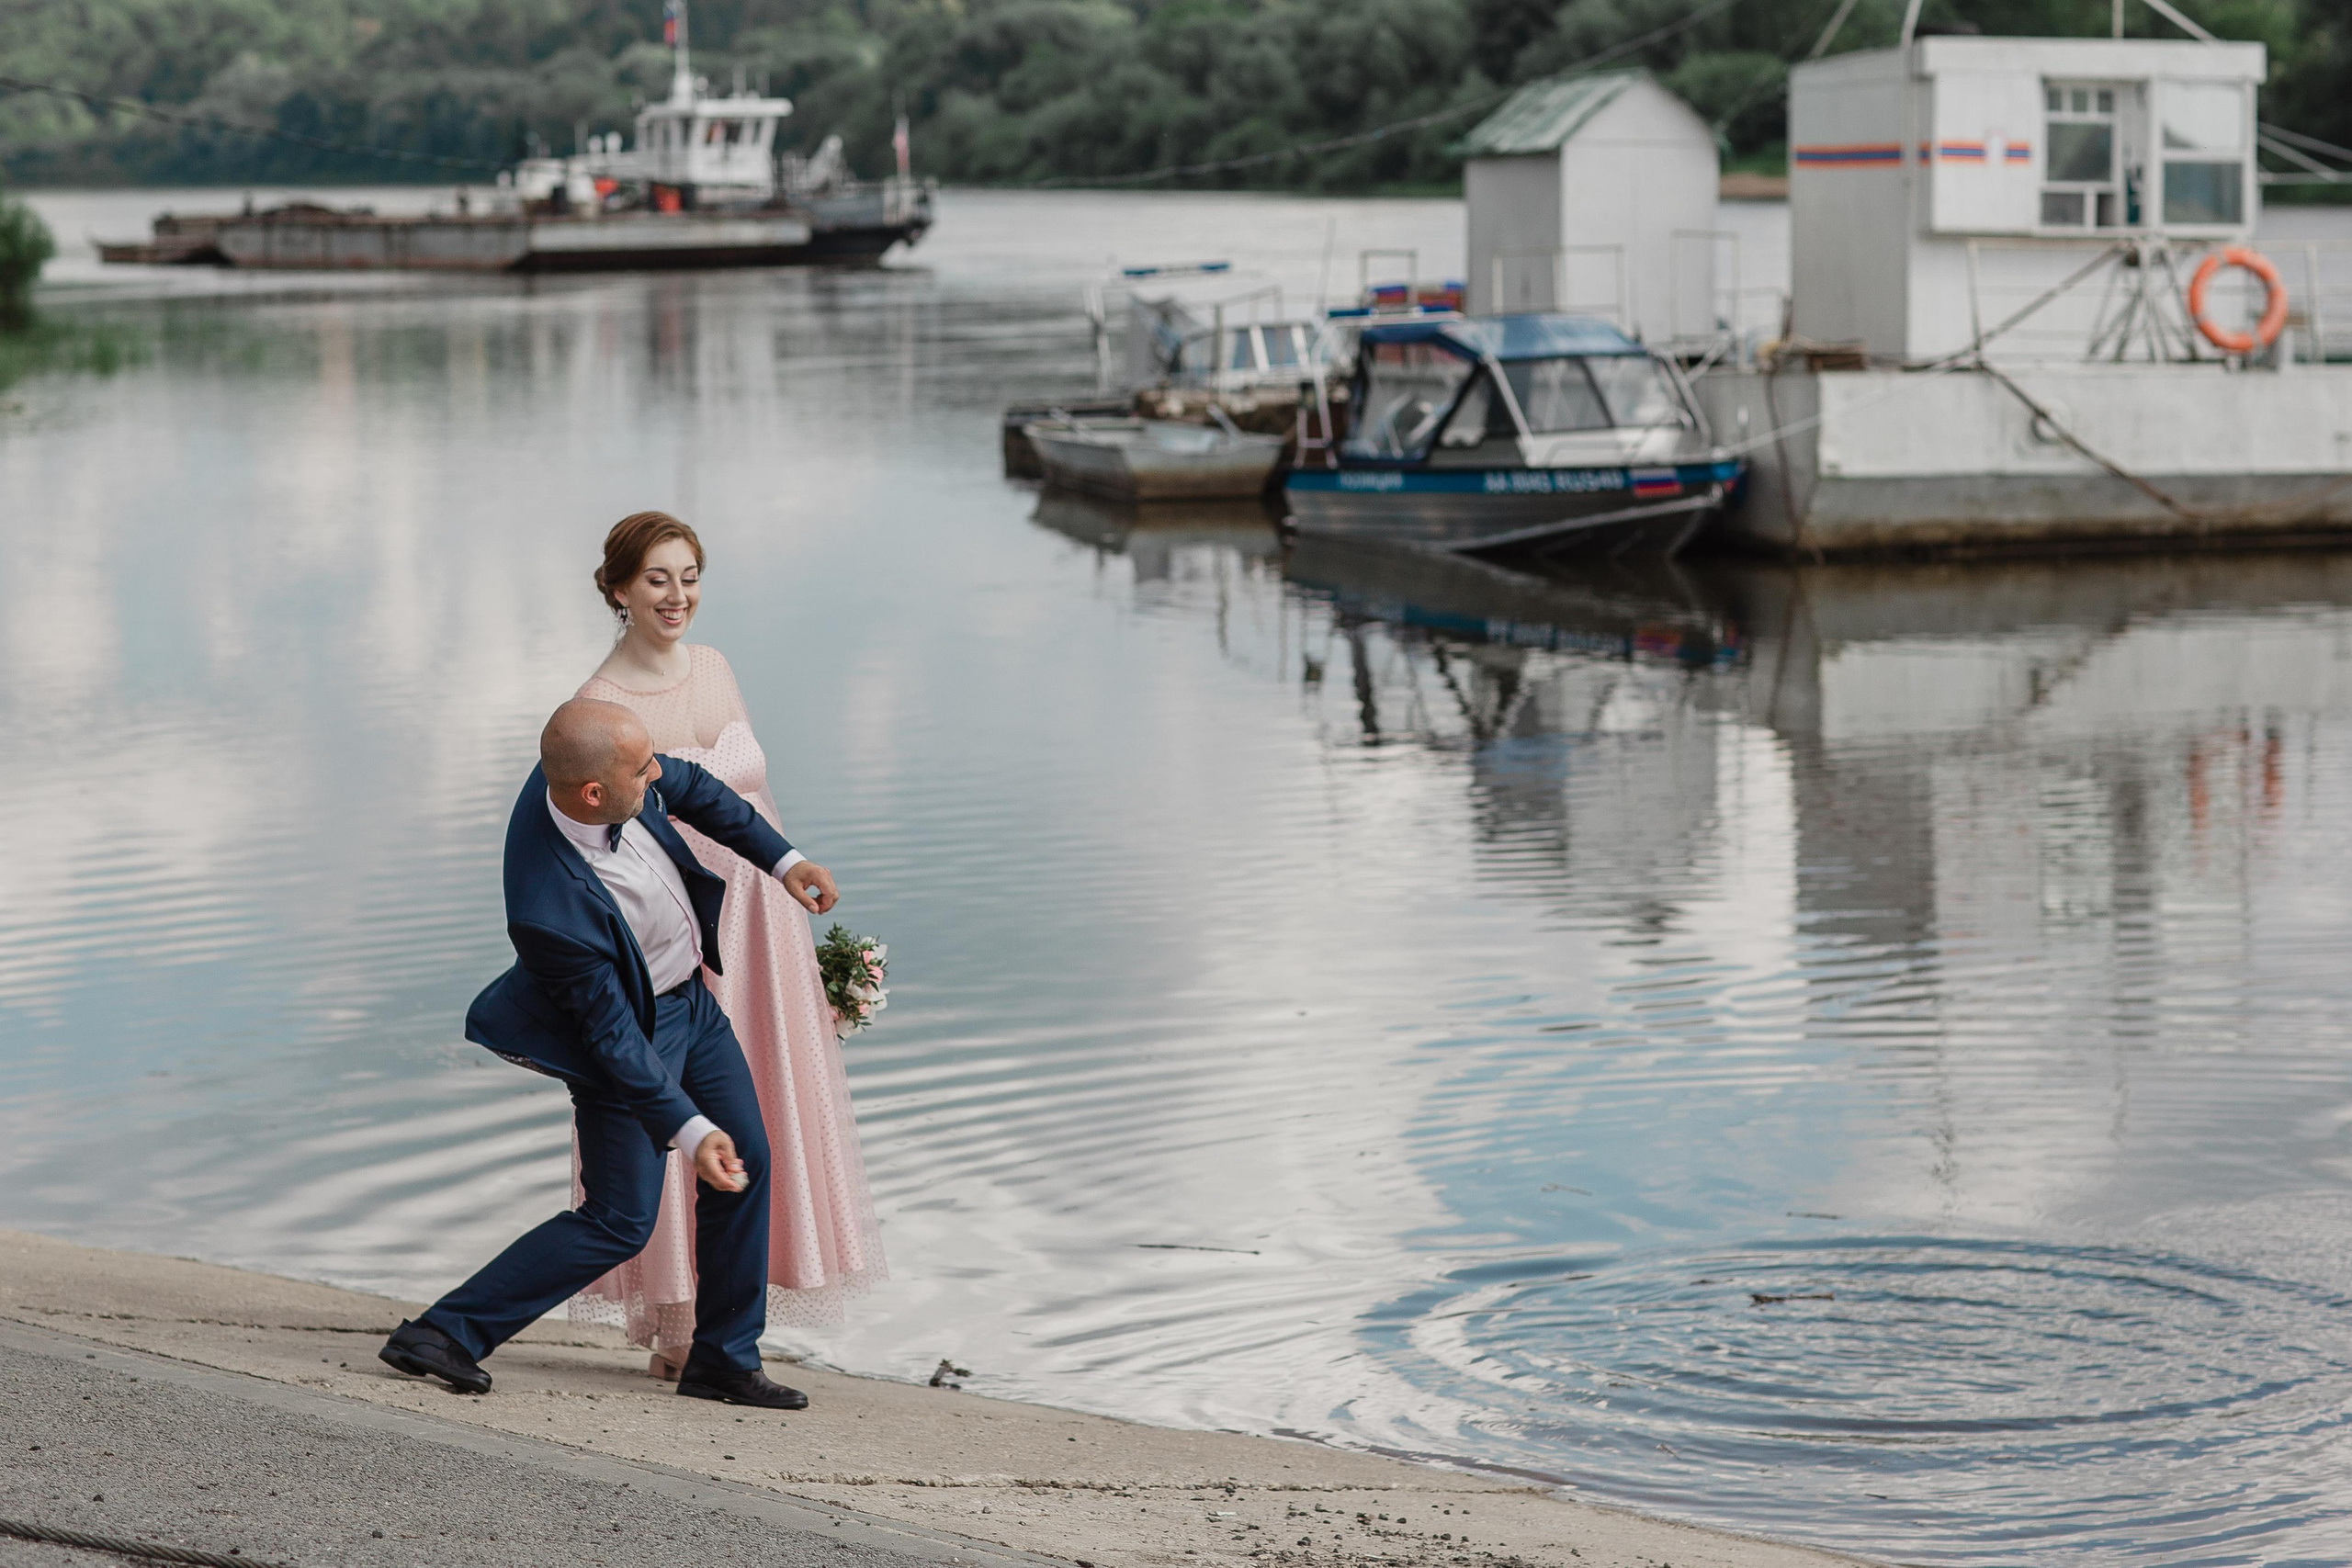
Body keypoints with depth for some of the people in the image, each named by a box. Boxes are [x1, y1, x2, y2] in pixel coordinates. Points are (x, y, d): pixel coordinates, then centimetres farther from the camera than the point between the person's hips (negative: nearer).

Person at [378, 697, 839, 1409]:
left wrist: (781, 857, 2)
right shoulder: (552, 910, -40)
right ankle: (442, 1334, 6)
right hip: (633, 1027, -8)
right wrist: (687, 1130, -28)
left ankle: (724, 1358, 24)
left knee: (747, 1161, 12)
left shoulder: (583, 769, -21)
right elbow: (611, 1033, -29)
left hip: (689, 995, 8)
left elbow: (688, 786, 2)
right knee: (619, 1222, -1)